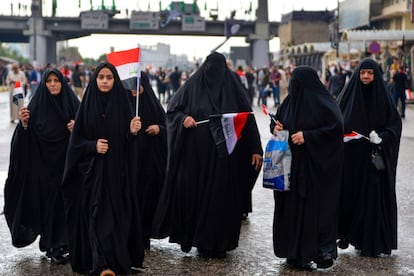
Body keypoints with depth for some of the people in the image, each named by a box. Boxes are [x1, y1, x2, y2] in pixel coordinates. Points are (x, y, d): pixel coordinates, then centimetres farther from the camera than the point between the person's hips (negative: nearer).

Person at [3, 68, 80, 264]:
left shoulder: (72, 103, 4)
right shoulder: (36, 105, 2)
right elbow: (28, 138, 0)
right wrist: (24, 123, -18)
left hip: (66, 161, 1)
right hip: (43, 162, -1)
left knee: (65, 201, 2)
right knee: (47, 201, 0)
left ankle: (63, 244, 14)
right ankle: (51, 247, 10)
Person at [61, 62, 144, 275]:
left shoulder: (122, 103, 3)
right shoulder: (87, 105, 2)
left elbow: (127, 140, 4)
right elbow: (77, 139, 2)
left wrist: (133, 131, -17)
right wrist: (93, 145, -15)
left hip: (117, 169, 1)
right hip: (93, 170, -1)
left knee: (117, 213, 0)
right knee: (98, 214, -6)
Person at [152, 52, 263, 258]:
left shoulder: (233, 88, 4)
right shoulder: (192, 86, 4)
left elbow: (247, 118, 3)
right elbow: (172, 110, 5)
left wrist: (255, 149, -2)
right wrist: (183, 119, -17)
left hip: (223, 155, 0)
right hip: (195, 154, 0)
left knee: (220, 195, 1)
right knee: (192, 192, 0)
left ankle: (218, 243, 11)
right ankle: (189, 235, 16)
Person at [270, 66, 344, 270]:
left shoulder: (323, 103, -9)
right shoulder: (290, 101, 10)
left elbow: (336, 128, -15)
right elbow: (277, 120, 22)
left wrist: (307, 136, -18)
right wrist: (275, 127, -1)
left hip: (316, 166, -6)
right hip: (292, 165, 6)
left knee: (316, 205, -5)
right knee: (292, 205, 6)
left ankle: (323, 251, 5)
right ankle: (295, 252, 15)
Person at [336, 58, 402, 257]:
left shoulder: (382, 97, 0)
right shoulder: (348, 94, 4)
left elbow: (395, 123, -2)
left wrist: (381, 137, -18)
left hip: (372, 158, -1)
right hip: (349, 156, 1)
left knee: (371, 195, -1)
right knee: (348, 193, 2)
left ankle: (369, 240, 6)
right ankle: (346, 234, 15)